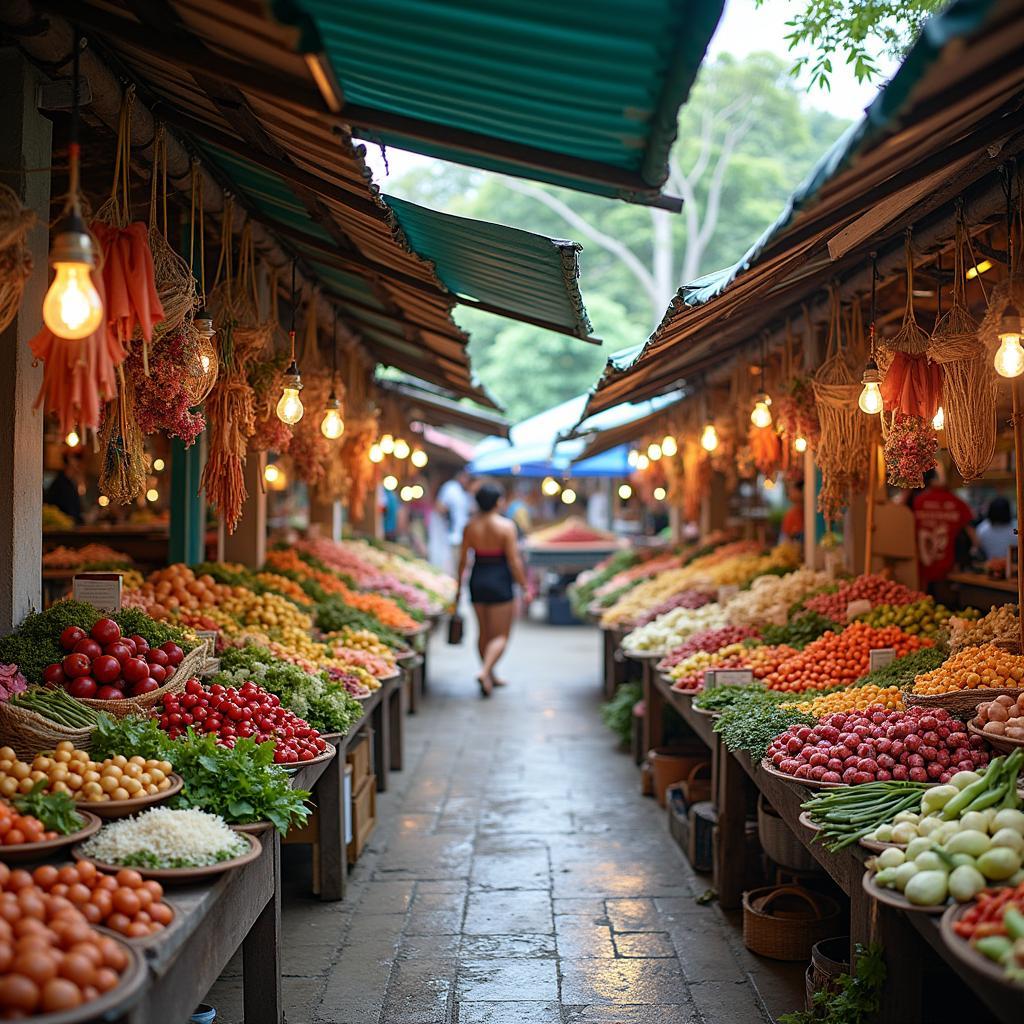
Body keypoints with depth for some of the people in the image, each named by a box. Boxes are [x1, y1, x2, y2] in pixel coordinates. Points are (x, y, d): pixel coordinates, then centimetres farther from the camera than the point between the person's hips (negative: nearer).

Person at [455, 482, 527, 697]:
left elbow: (462, 559, 5)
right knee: (501, 635, 2)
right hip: (500, 581, -5)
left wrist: (459, 587, 14)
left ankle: (490, 676, 26)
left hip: (477, 581, 5)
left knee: (484, 632, 18)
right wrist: (524, 586, -3)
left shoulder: (470, 526, 1)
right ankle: (485, 672, -18)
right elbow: (514, 561, -12)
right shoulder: (506, 526, -12)